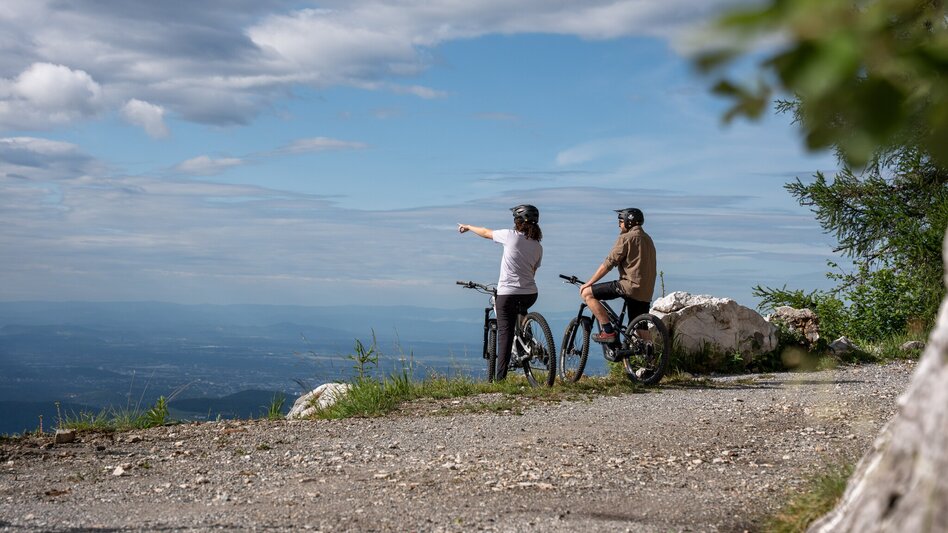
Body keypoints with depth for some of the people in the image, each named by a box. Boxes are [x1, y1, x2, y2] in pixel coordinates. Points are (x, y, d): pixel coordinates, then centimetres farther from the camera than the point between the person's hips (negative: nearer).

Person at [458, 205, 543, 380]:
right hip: (530, 294, 5)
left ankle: (500, 377, -5)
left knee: (505, 333, -1)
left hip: (507, 293, -4)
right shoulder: (538, 247, 8)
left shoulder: (511, 236, -5)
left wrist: (467, 227, 29)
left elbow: (486, 233, 10)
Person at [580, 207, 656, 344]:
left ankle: (608, 331, -12)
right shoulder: (647, 239, 22)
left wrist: (588, 283, -3)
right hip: (646, 293, 9)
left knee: (587, 293, -7)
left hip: (630, 286, -9)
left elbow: (608, 264, -9)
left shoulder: (626, 238, -5)